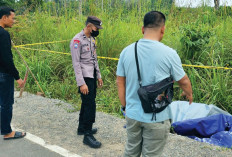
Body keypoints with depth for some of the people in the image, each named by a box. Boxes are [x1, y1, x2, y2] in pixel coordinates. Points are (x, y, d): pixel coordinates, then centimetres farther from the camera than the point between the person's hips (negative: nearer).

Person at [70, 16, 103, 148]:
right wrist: (81, 83, -22)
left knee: (87, 103, 17)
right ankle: (88, 135, 0)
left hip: (92, 77, 9)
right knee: (90, 105, -9)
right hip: (85, 78, -9)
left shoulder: (92, 39, 12)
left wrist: (98, 76, 17)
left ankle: (82, 128, 31)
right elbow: (76, 63, -19)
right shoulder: (77, 40, -15)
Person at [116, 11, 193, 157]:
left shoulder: (127, 51, -4)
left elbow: (120, 83, 4)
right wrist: (189, 95, 21)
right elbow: (184, 81, 0)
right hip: (157, 118, -4)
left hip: (132, 114, 4)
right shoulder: (169, 53, -14)